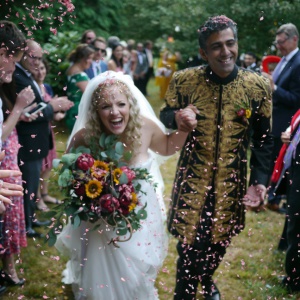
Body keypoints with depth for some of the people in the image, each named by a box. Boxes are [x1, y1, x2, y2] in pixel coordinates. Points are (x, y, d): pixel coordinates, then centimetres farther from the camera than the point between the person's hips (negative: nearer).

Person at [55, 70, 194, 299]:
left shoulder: (145, 127, -18)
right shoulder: (84, 138, -24)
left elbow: (167, 147, 6)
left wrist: (183, 128, -11)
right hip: (100, 223, -2)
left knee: (138, 280, 21)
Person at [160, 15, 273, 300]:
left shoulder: (258, 86, -8)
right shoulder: (183, 80, -10)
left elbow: (263, 139, 0)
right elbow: (164, 117, 0)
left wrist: (259, 180, -10)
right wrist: (177, 117, -24)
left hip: (232, 183, 2)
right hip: (192, 179, -2)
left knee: (219, 240, 18)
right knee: (189, 243, 0)